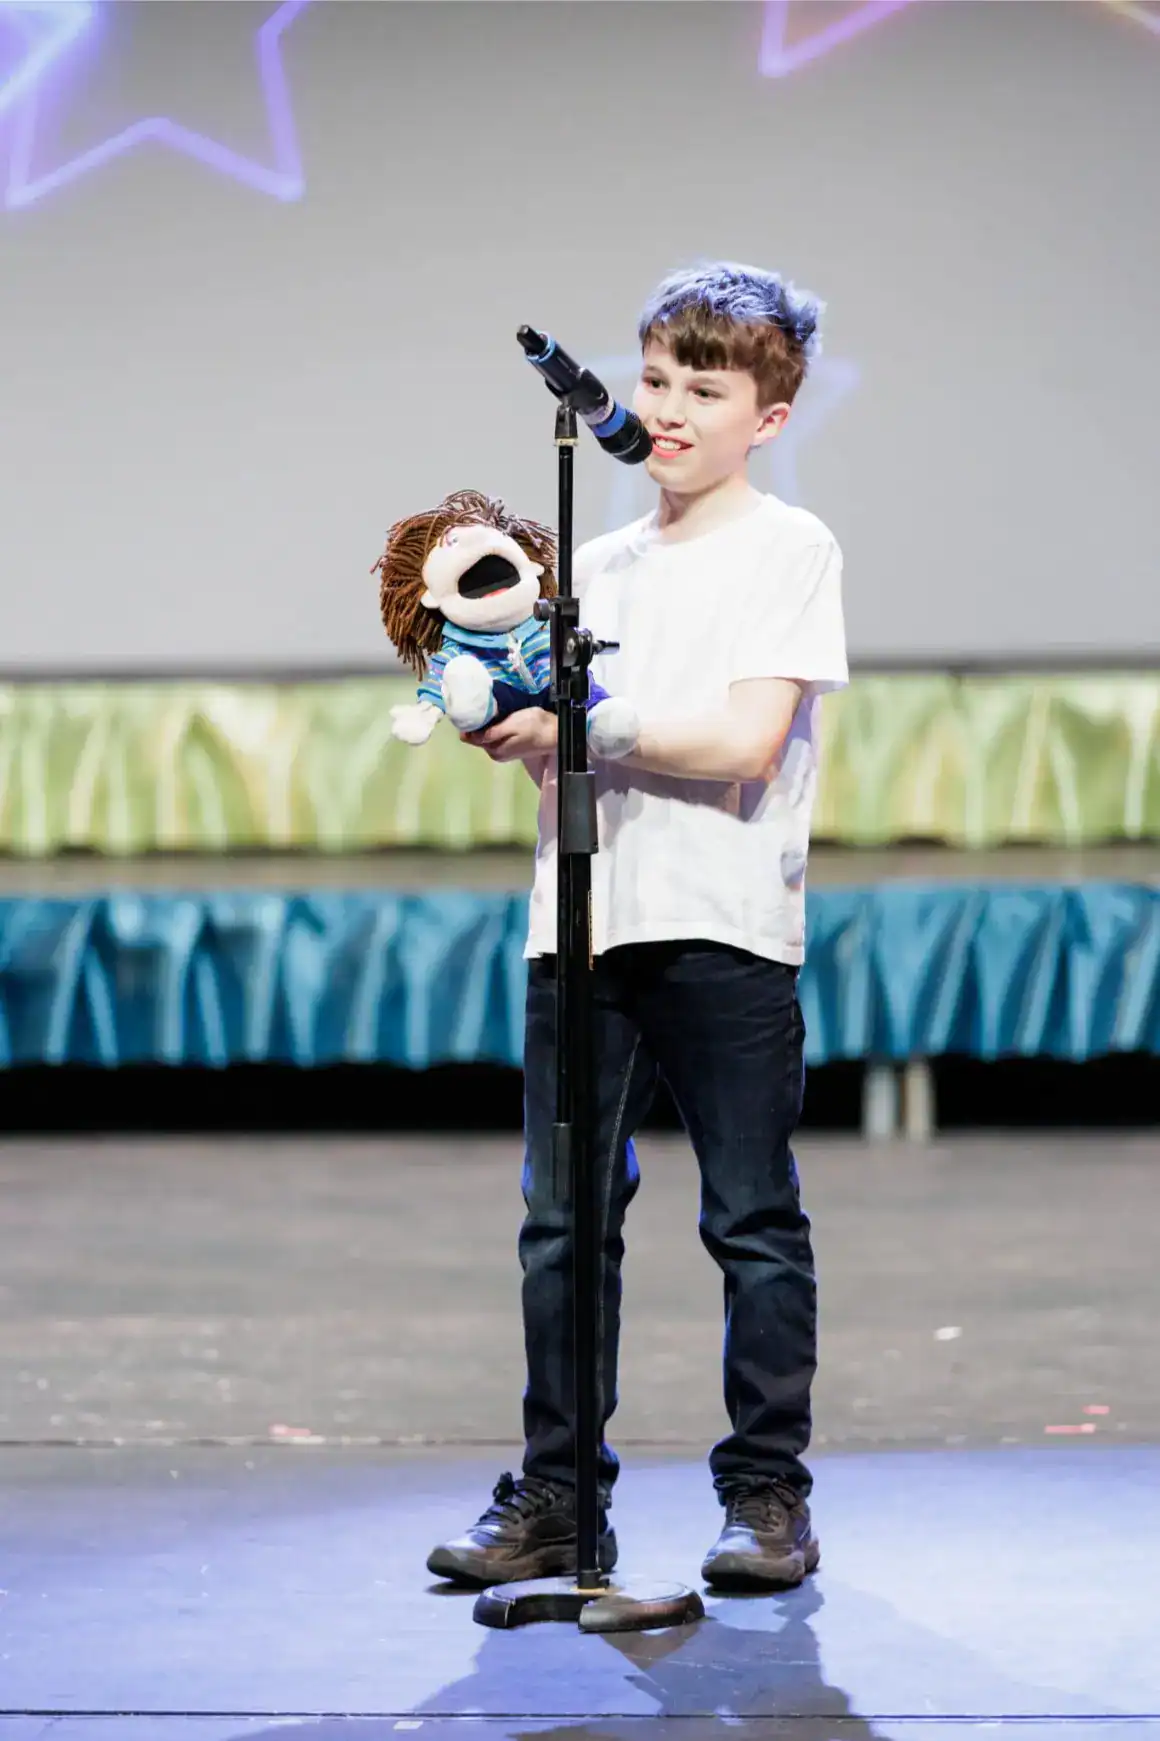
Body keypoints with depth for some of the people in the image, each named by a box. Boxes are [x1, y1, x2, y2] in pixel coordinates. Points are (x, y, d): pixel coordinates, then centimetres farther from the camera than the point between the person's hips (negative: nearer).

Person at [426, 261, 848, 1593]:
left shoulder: (790, 549, 0)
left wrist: (569, 722, -11)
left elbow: (743, 744, -11)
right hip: (583, 927, 5)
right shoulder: (598, 567, 18)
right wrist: (503, 717, -2)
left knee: (754, 1222, 0)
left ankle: (767, 1494, 7)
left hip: (725, 930, -5)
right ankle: (556, 1496, 10)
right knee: (564, 1222, 4)